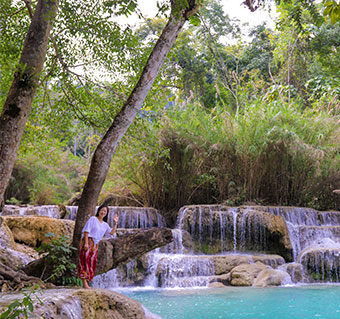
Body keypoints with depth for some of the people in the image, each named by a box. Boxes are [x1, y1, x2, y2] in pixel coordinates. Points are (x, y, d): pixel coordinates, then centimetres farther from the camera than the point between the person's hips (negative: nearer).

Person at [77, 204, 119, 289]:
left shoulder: (105, 224, 16)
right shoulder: (93, 219, -4)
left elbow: (112, 232, 12)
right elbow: (86, 230, -10)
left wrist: (115, 223, 5)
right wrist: (86, 243, -19)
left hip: (95, 244, 7)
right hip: (88, 241, -7)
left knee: (92, 262, 5)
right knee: (85, 261, -11)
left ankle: (87, 283, 9)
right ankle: (84, 283, -15)